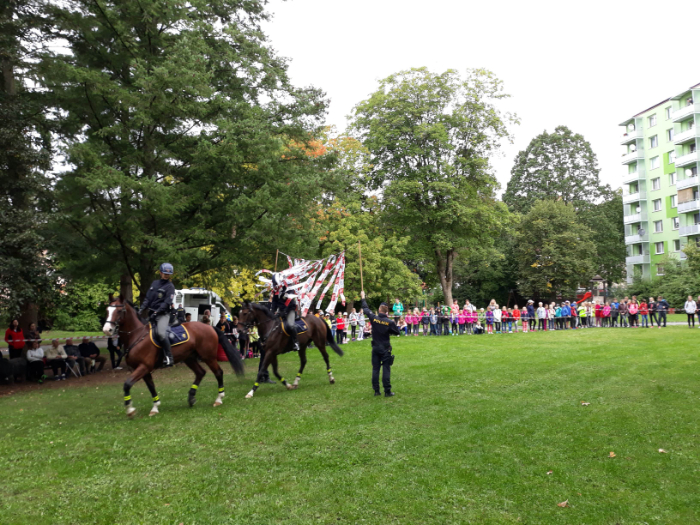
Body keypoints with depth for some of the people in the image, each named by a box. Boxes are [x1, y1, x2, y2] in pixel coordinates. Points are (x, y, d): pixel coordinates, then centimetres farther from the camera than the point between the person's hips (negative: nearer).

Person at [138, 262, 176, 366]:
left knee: (161, 332, -30)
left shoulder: (170, 286, -2)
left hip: (163, 314, -7)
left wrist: (156, 312, -21)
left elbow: (167, 303, -11)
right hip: (151, 313, 8)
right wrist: (142, 309, 2)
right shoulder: (155, 283, 15)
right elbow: (148, 298, 15)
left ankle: (168, 357, -25)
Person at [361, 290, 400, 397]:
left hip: (375, 348, 2)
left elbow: (366, 309, 6)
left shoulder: (373, 318, -8)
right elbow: (397, 332, 0)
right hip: (385, 349, -2)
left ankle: (376, 391, 14)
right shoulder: (389, 322, -13)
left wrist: (363, 298, 20)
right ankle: (387, 391, 3)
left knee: (375, 369, 10)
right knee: (386, 369, 1)